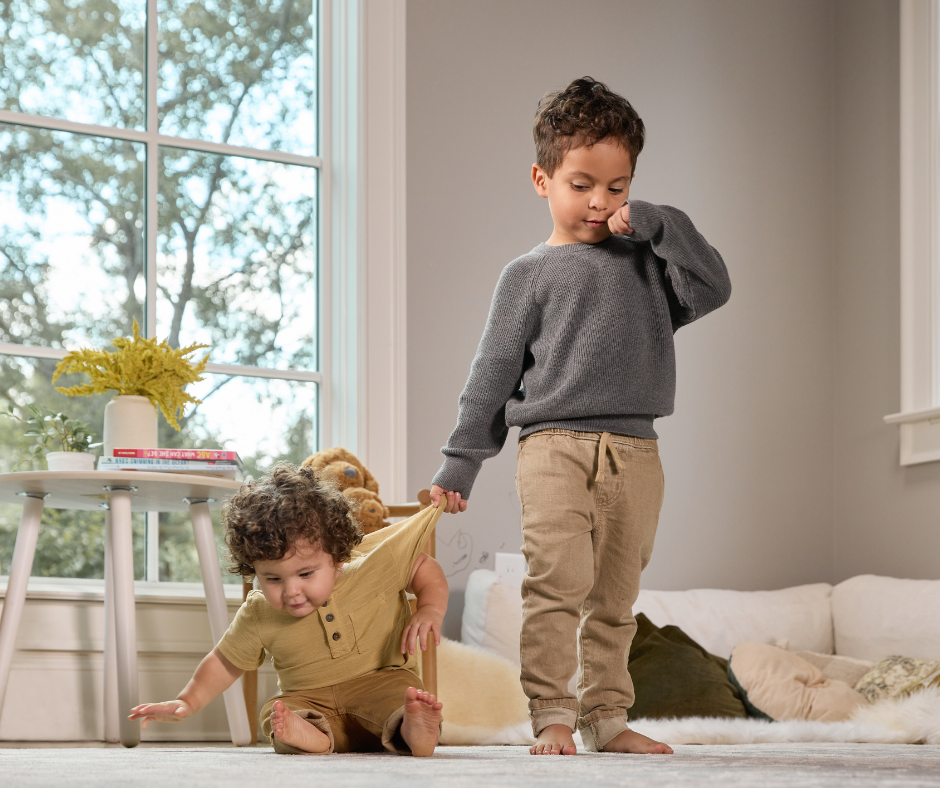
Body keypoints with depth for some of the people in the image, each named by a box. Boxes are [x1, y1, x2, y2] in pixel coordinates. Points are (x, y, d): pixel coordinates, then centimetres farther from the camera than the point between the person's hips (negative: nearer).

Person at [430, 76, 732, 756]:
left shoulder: (646, 259, 16)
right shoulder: (530, 276, 9)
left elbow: (713, 286, 1)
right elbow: (493, 375, 9)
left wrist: (656, 223, -3)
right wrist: (460, 465, 7)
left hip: (635, 452, 3)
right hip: (554, 445, -3)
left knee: (615, 599, 6)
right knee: (557, 583, -15)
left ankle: (606, 715, 13)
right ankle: (552, 716, -12)